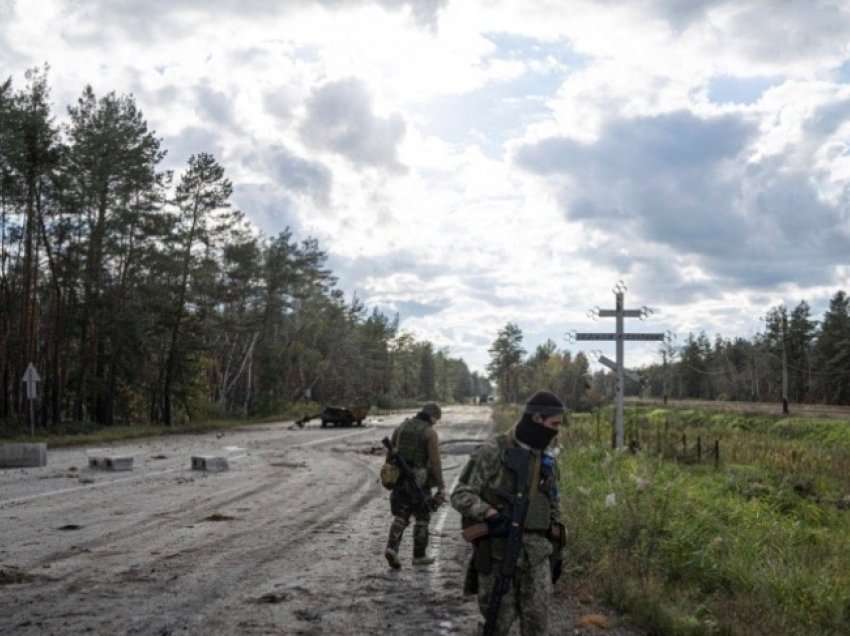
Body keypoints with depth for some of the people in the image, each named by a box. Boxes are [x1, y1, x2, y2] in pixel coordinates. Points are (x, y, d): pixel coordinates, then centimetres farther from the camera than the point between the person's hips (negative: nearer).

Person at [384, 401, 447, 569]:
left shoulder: (401, 427, 7)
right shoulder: (430, 433, -10)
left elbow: (390, 453, 11)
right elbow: (435, 462, -15)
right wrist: (441, 487, -10)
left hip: (399, 479, 5)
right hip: (419, 480, -4)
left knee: (400, 517, 10)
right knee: (422, 518, 11)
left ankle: (391, 548, -9)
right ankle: (419, 555, 17)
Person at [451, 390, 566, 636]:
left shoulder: (547, 459, 9)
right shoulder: (492, 452, -11)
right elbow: (461, 495, -12)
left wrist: (557, 550, 17)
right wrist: (491, 516, -28)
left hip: (536, 550, 5)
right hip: (499, 549, -5)